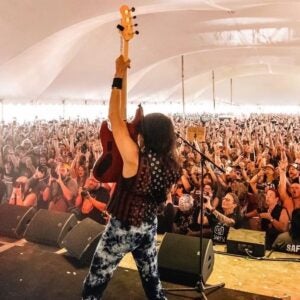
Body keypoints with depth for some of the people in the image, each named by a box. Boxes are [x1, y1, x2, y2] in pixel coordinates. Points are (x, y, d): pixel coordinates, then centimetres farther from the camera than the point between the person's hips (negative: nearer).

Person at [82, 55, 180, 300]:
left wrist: (119, 78, -15)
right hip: (149, 228, 6)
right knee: (152, 280, 23)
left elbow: (115, 118, -22)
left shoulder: (135, 158, -27)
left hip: (121, 229, -6)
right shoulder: (172, 165, -9)